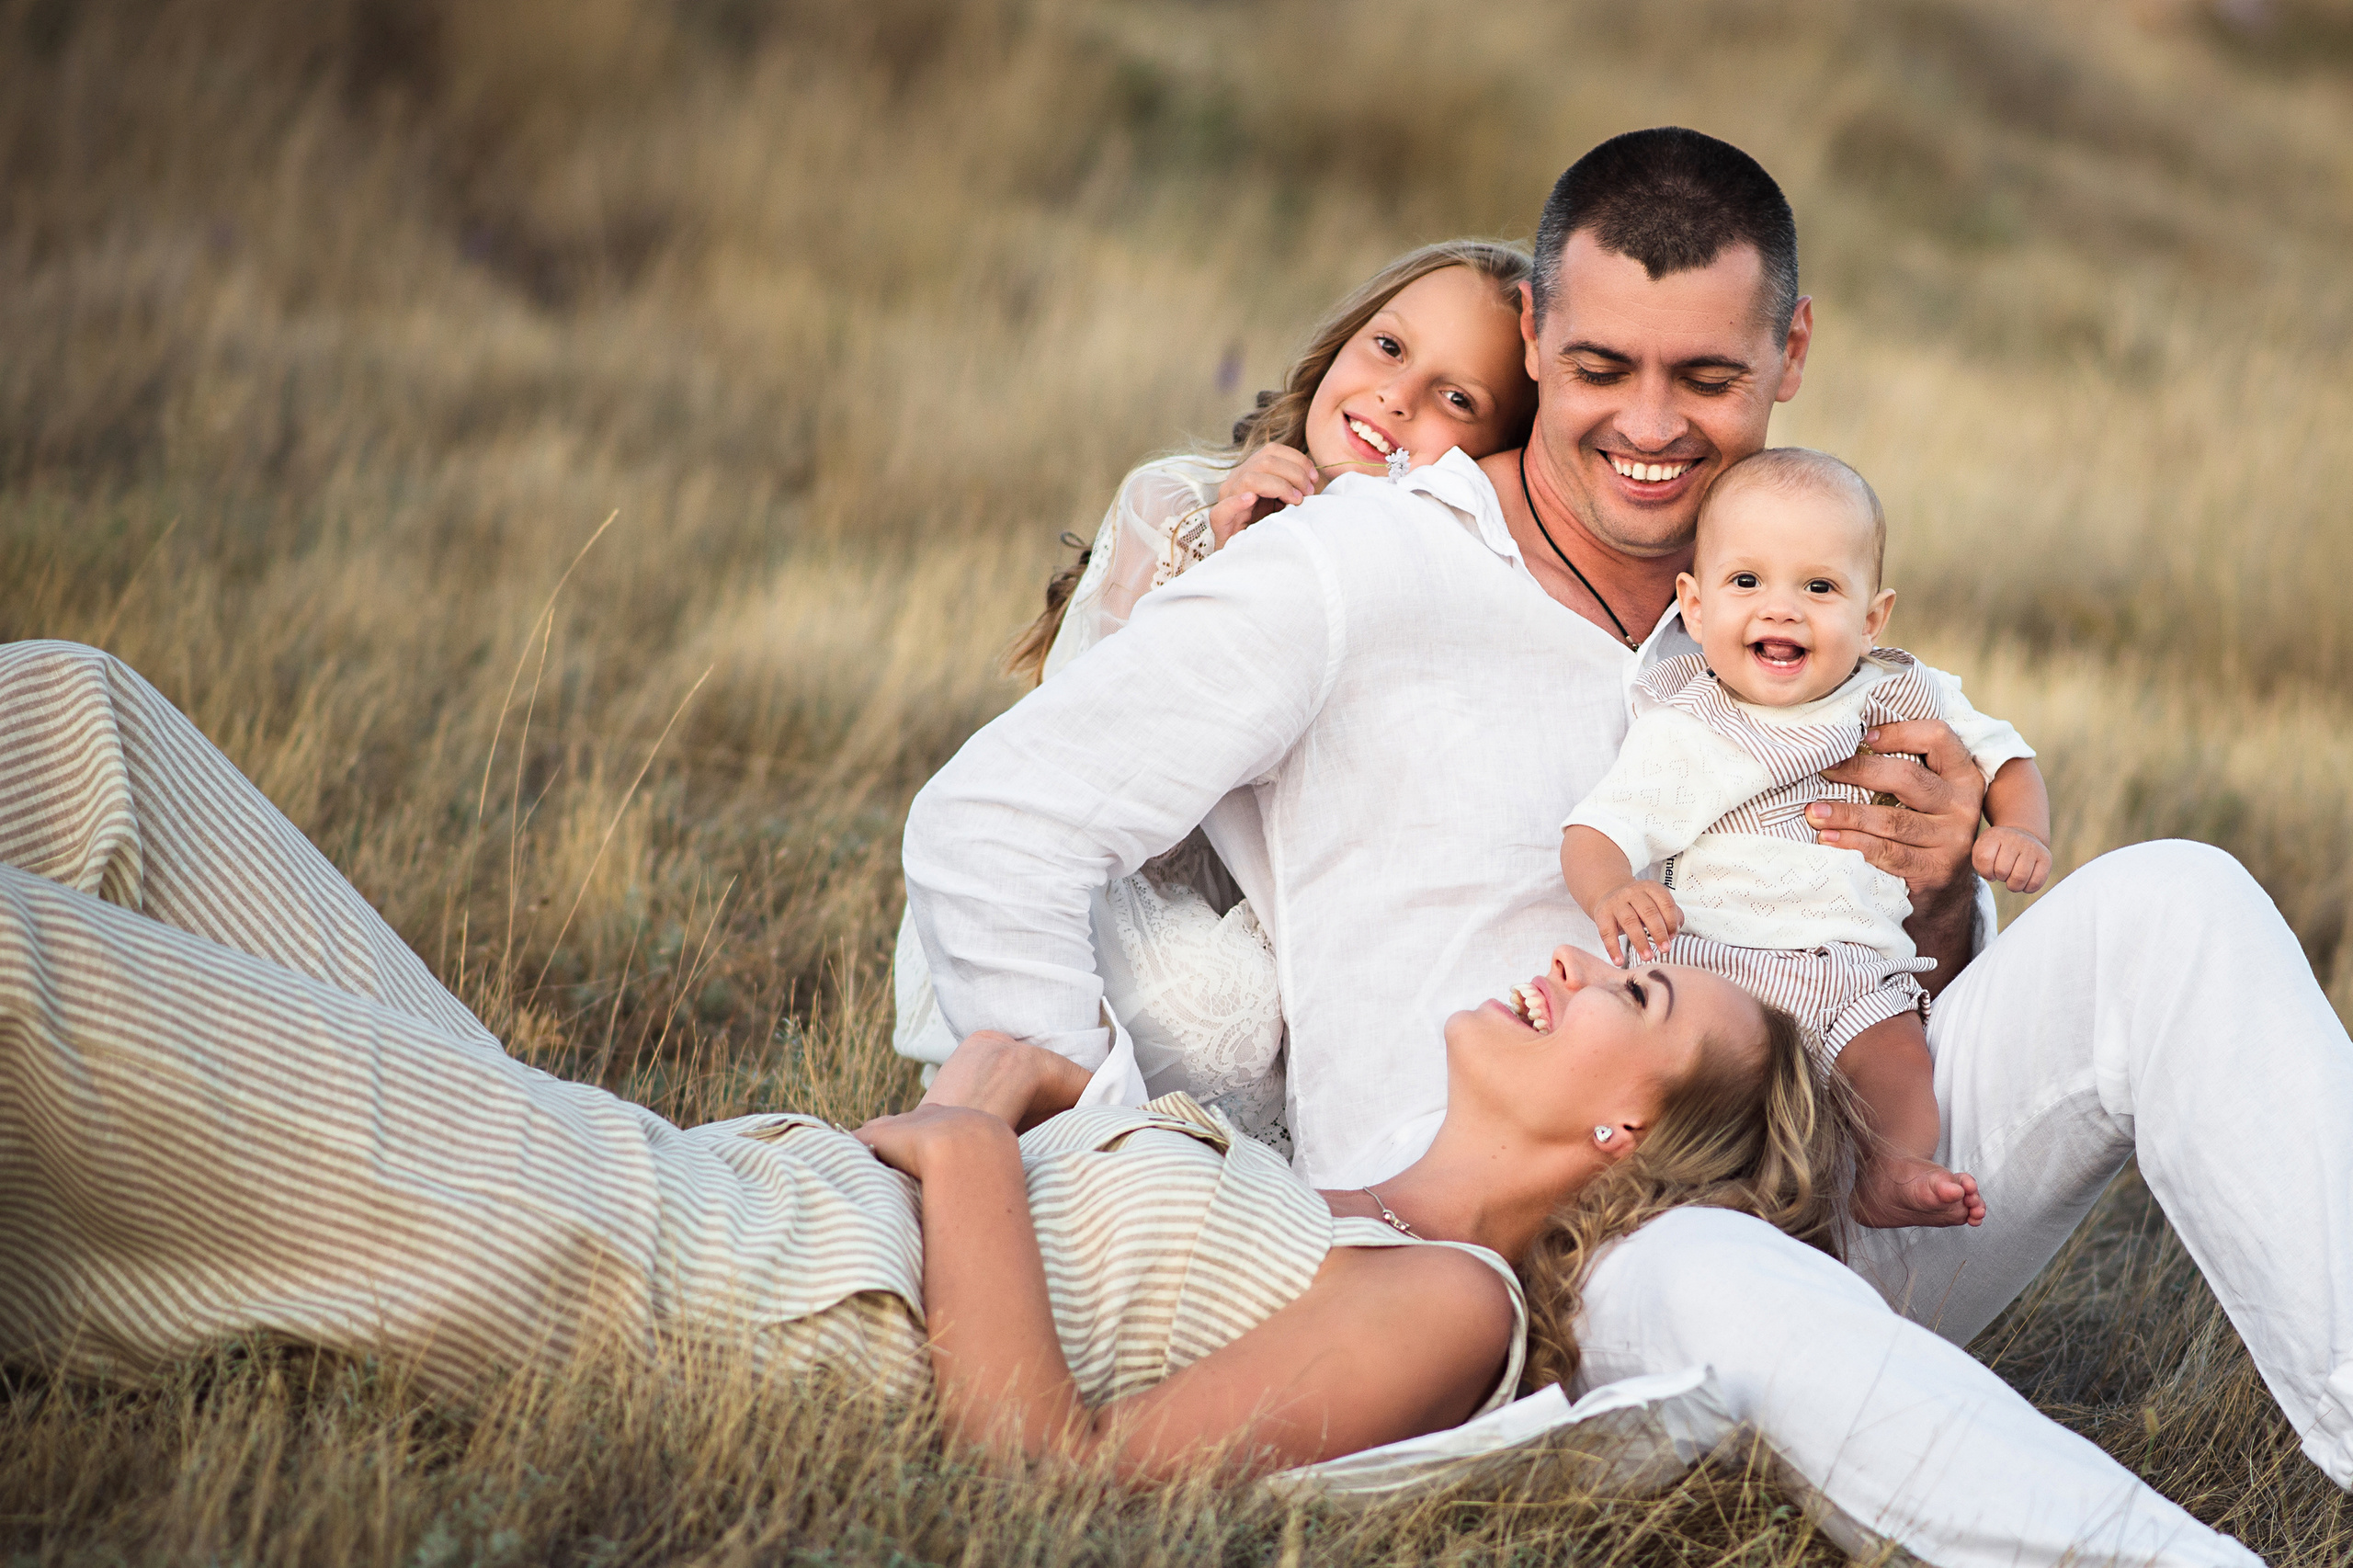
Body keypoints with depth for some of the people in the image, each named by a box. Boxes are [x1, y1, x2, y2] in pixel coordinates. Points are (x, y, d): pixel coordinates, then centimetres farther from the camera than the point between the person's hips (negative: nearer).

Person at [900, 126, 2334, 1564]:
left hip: (1814, 1234, 6)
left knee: (2164, 905, -13)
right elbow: (989, 828, -5)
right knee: (1724, 1284, -42)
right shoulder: (1355, 569, -2)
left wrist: (1937, 900, 0)